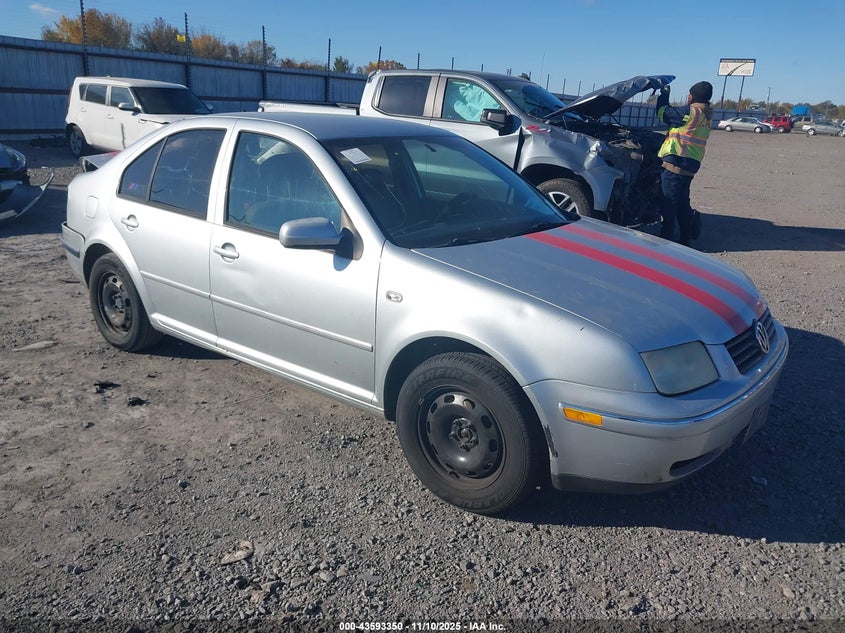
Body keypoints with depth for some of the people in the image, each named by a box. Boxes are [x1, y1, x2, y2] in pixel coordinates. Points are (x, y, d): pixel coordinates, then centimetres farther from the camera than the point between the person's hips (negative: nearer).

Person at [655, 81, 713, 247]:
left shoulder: (691, 112, -14)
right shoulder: (706, 116, 14)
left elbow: (663, 113, -5)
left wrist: (664, 95, 11)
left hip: (674, 162, -8)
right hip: (691, 164, 9)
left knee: (668, 202, -3)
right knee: (682, 202, 18)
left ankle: (666, 237, -1)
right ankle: (686, 238, 18)